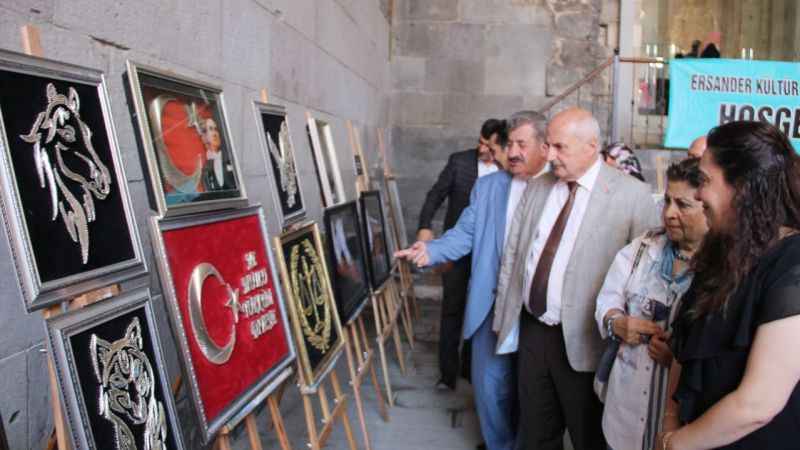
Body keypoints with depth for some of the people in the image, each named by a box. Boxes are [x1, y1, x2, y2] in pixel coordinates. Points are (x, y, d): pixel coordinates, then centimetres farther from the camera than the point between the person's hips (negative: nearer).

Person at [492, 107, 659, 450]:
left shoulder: (632, 195, -12)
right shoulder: (536, 188, 6)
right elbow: (512, 254, 10)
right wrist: (503, 314, 11)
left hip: (582, 340, -4)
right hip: (530, 331, 5)